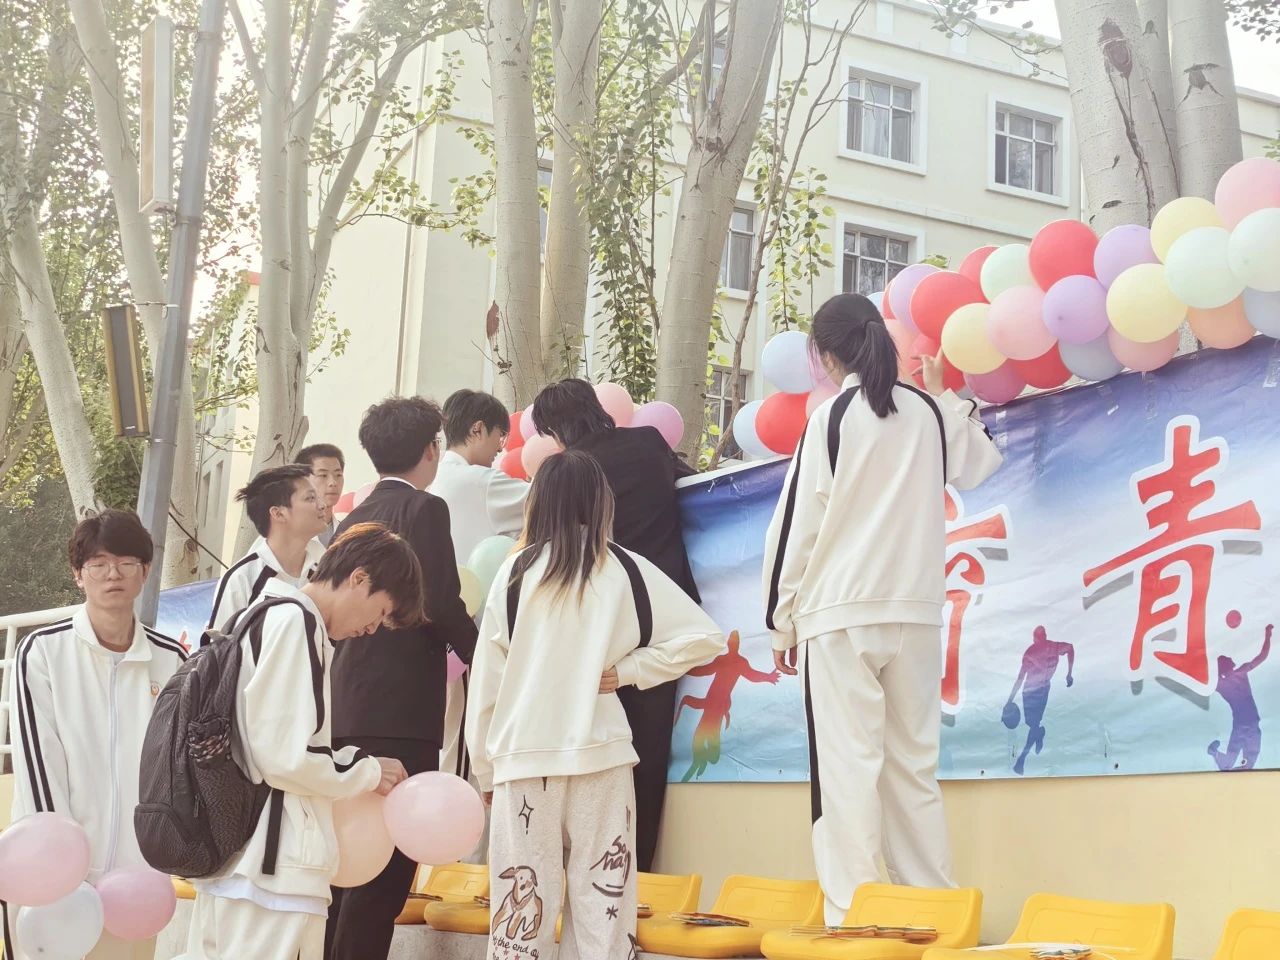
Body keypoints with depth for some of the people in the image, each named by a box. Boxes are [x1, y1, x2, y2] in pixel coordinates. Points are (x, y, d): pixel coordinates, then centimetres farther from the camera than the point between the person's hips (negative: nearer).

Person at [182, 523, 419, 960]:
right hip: (276, 869, -10)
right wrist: (368, 772, -4)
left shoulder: (265, 619, 17)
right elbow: (285, 755, -18)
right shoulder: (295, 622, -13)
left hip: (234, 857, 10)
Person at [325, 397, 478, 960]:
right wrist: (483, 660, 2)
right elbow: (443, 603, -13)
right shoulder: (424, 508, -6)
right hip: (401, 708, -8)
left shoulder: (355, 519, 17)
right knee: (388, 857, -7)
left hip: (350, 707, 8)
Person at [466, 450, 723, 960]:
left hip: (524, 756, 0)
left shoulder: (517, 571, 0)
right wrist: (628, 669, 6)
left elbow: (487, 677, 2)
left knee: (522, 911, 3)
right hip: (600, 752, 1)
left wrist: (485, 770, 10)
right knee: (603, 907, 4)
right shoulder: (624, 569, 2)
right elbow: (704, 638, 1)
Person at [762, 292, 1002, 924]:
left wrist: (782, 620, 5)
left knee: (848, 765, -7)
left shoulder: (831, 418, -4)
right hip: (915, 611, 5)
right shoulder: (929, 411, 9)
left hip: (841, 612, -5)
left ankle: (851, 915, -10)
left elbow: (797, 525, -3)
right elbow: (980, 464, 30)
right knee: (914, 763, 10)